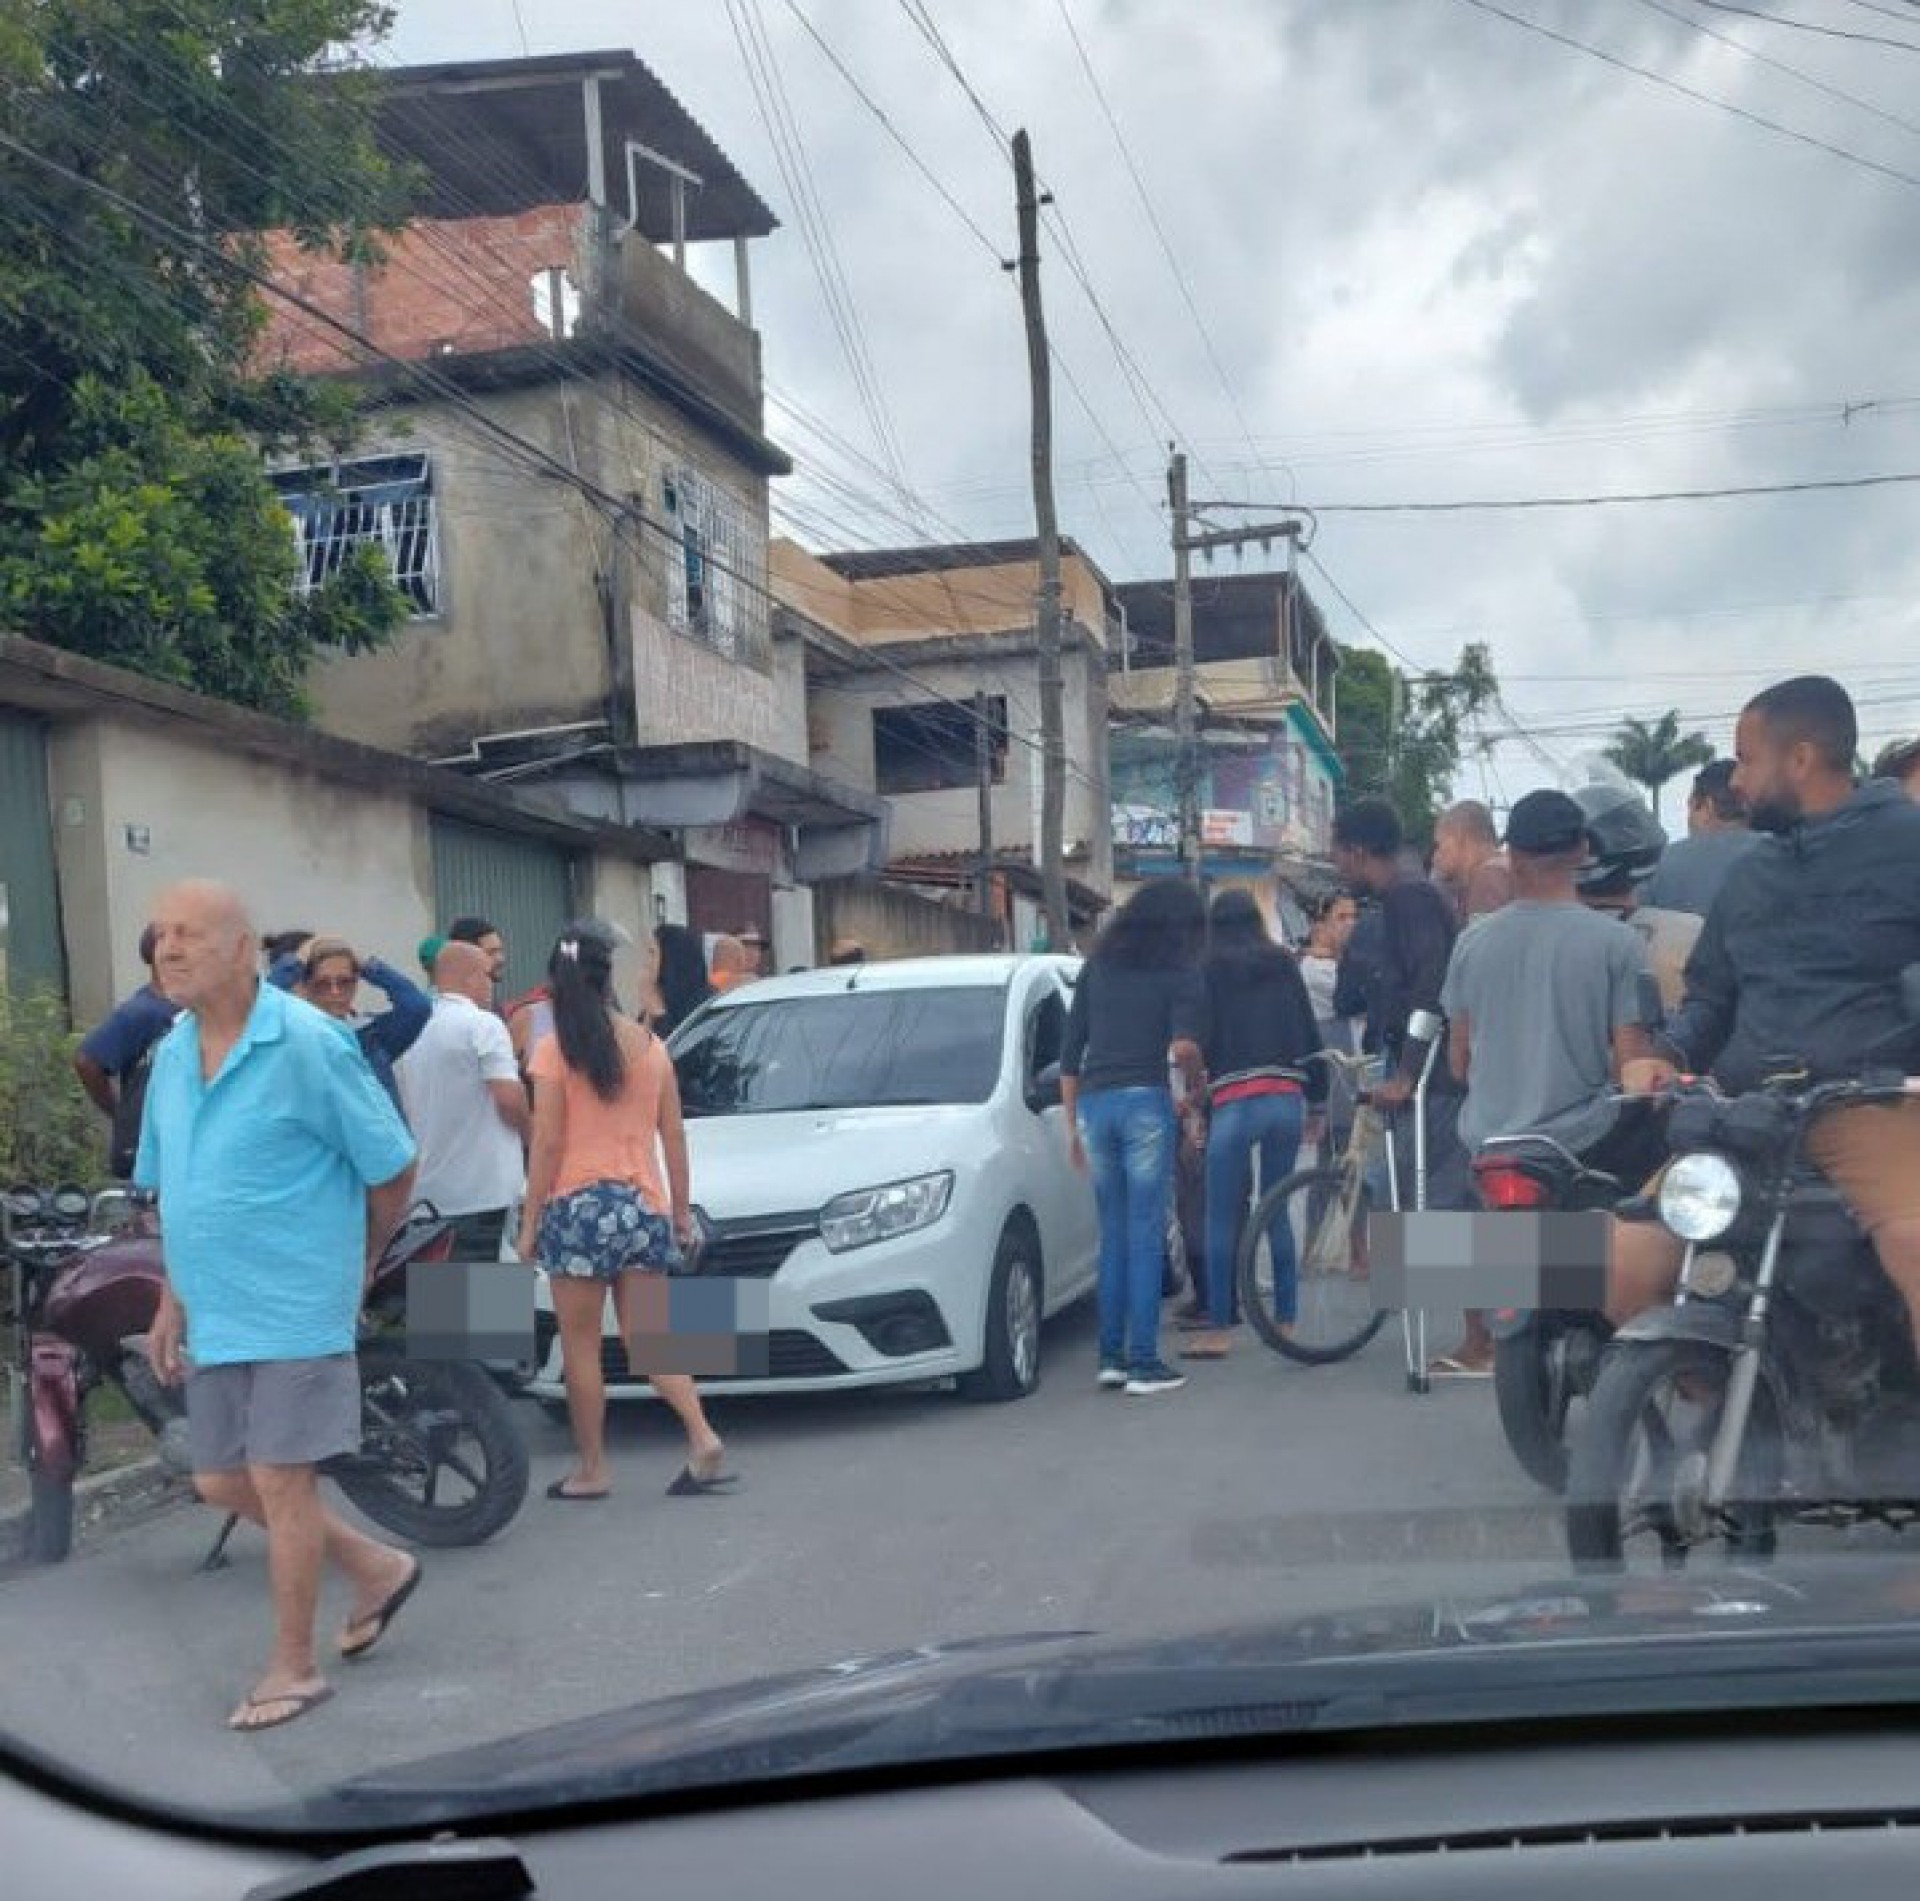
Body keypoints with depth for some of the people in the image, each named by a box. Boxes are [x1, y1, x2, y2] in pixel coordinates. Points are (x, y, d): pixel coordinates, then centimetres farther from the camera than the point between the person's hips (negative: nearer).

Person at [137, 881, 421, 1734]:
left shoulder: (307, 1045, -16)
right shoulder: (172, 1052, 7)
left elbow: (393, 1168, -9)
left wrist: (351, 1269, 3)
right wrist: (172, 1303, 13)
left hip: (294, 1310, -8)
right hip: (213, 1314, 8)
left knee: (279, 1483, -2)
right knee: (220, 1482, 13)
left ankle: (293, 1667, 15)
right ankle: (378, 1568, 32)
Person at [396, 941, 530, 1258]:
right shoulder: (483, 1024, -11)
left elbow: (399, 1104, 13)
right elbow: (509, 1099, -18)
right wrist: (528, 1129, 2)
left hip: (425, 1188, 7)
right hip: (481, 1189, -7)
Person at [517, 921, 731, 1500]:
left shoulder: (555, 1050, -6)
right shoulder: (650, 1044, 6)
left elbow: (546, 1144, -8)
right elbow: (673, 1137, 8)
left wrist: (530, 1221, -2)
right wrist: (681, 1209, 16)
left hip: (578, 1205, -4)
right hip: (644, 1205, 4)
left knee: (580, 1348, 6)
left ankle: (590, 1470, 12)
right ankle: (702, 1438, -7)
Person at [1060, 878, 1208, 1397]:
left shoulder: (1096, 966, 15)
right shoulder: (1181, 972, 2)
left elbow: (1069, 1051, 14)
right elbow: (1183, 1047, -15)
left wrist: (1073, 1125, 19)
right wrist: (1194, 1079, 7)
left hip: (1093, 1102, 4)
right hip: (1145, 1101, -4)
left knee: (1113, 1232, 13)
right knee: (1146, 1235, -1)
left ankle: (1111, 1355, 14)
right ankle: (1143, 1361, -1)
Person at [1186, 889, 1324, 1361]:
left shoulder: (1209, 972, 2)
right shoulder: (1284, 965, 12)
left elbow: (1199, 1039, -2)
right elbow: (1310, 1033, 13)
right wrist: (1316, 1091, 19)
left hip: (1234, 1103, -4)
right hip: (1287, 1100, 4)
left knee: (1221, 1220, -1)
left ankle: (1219, 1330, -2)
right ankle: (1285, 1320, 16)